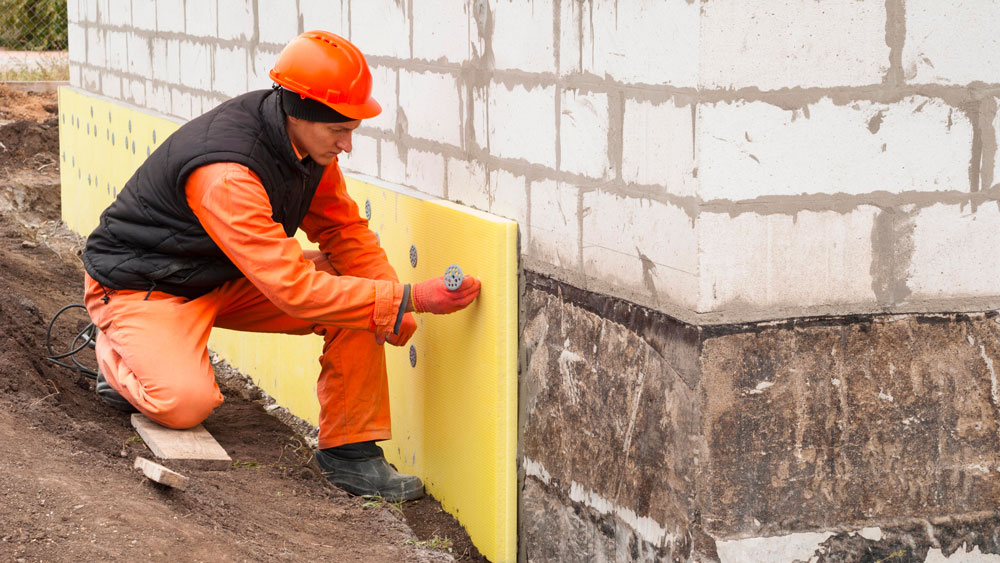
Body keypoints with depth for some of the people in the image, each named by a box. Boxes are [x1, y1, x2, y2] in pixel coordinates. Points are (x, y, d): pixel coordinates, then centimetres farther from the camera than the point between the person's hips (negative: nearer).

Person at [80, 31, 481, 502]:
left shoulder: (308, 138, -12)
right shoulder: (225, 175, -37)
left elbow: (341, 228, 1)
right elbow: (295, 291, -39)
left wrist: (395, 306, -15)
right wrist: (411, 297, -38)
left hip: (230, 279, 7)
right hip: (144, 285, -7)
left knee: (358, 300, -12)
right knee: (185, 403, -30)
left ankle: (349, 450, -4)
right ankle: (118, 356, 4)